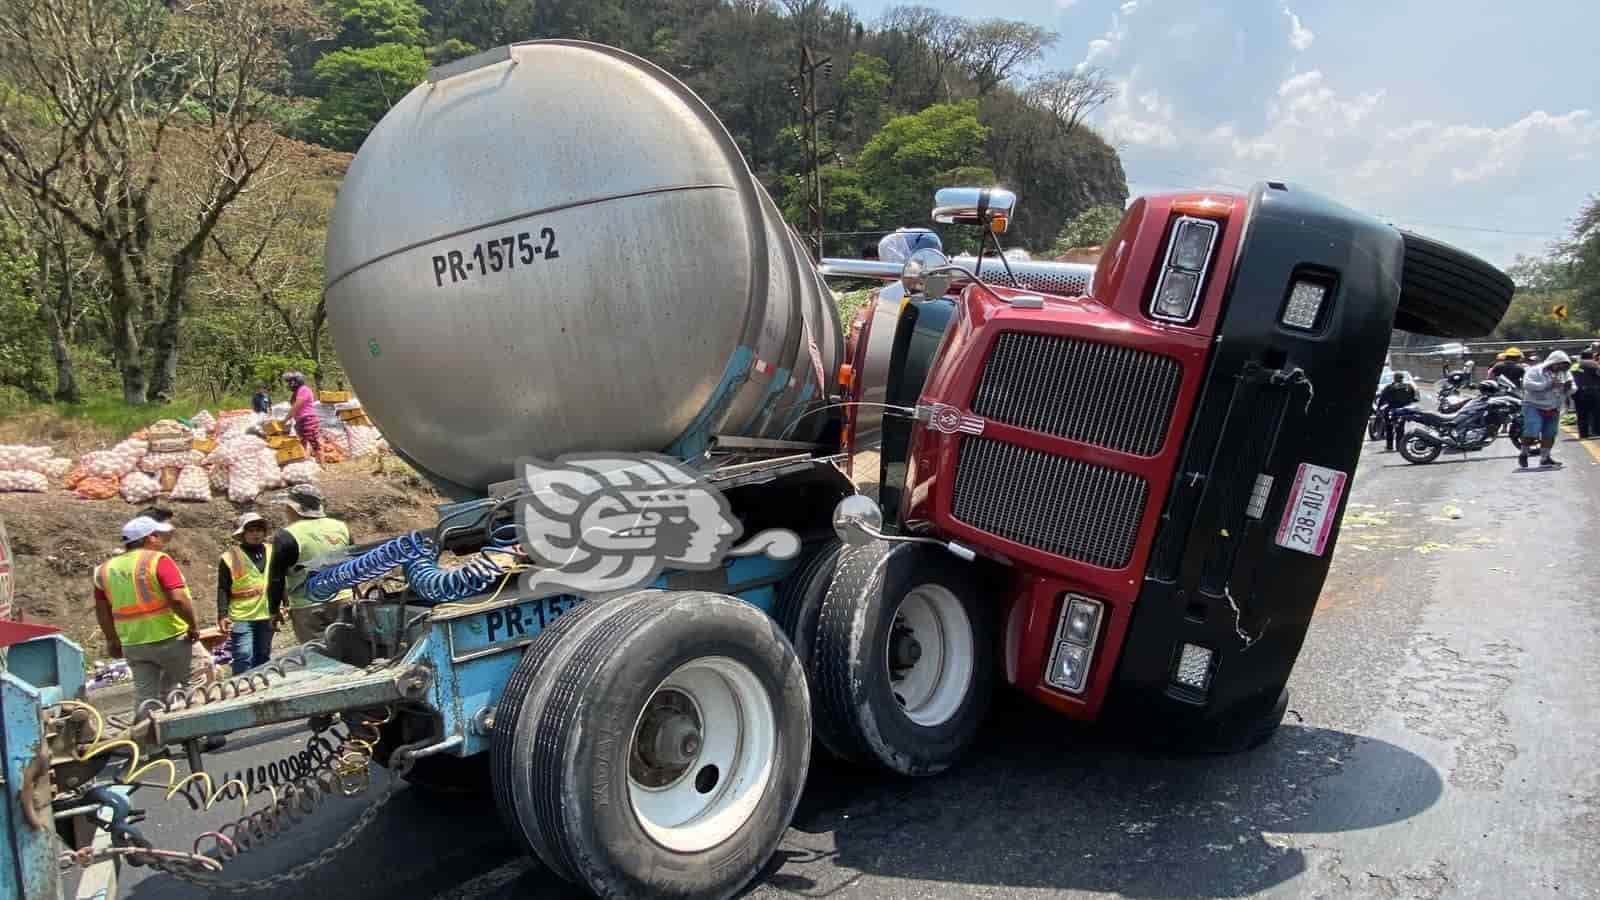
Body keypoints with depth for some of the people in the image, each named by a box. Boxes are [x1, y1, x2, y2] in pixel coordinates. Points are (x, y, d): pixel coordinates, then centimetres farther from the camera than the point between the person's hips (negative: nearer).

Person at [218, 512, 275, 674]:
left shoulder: (272, 553, 7)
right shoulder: (230, 557, -7)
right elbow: (223, 589, -6)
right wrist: (222, 615, -13)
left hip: (266, 616, 5)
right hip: (241, 618, -5)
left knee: (263, 659, 15)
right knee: (244, 659, -12)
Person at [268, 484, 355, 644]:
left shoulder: (287, 537, -10)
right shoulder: (341, 527, 7)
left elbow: (276, 579, -6)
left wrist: (275, 610, 7)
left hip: (309, 609, -6)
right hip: (344, 602, 6)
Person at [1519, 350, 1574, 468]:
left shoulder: (1565, 373, 7)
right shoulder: (1535, 371, -12)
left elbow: (1572, 390, 10)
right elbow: (1527, 385, -25)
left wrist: (1568, 388, -16)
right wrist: (1548, 385, -31)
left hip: (1553, 409, 6)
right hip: (1534, 406, -6)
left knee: (1550, 434, 5)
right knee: (1532, 432, -16)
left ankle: (1545, 458, 15)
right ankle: (1523, 454, 4)